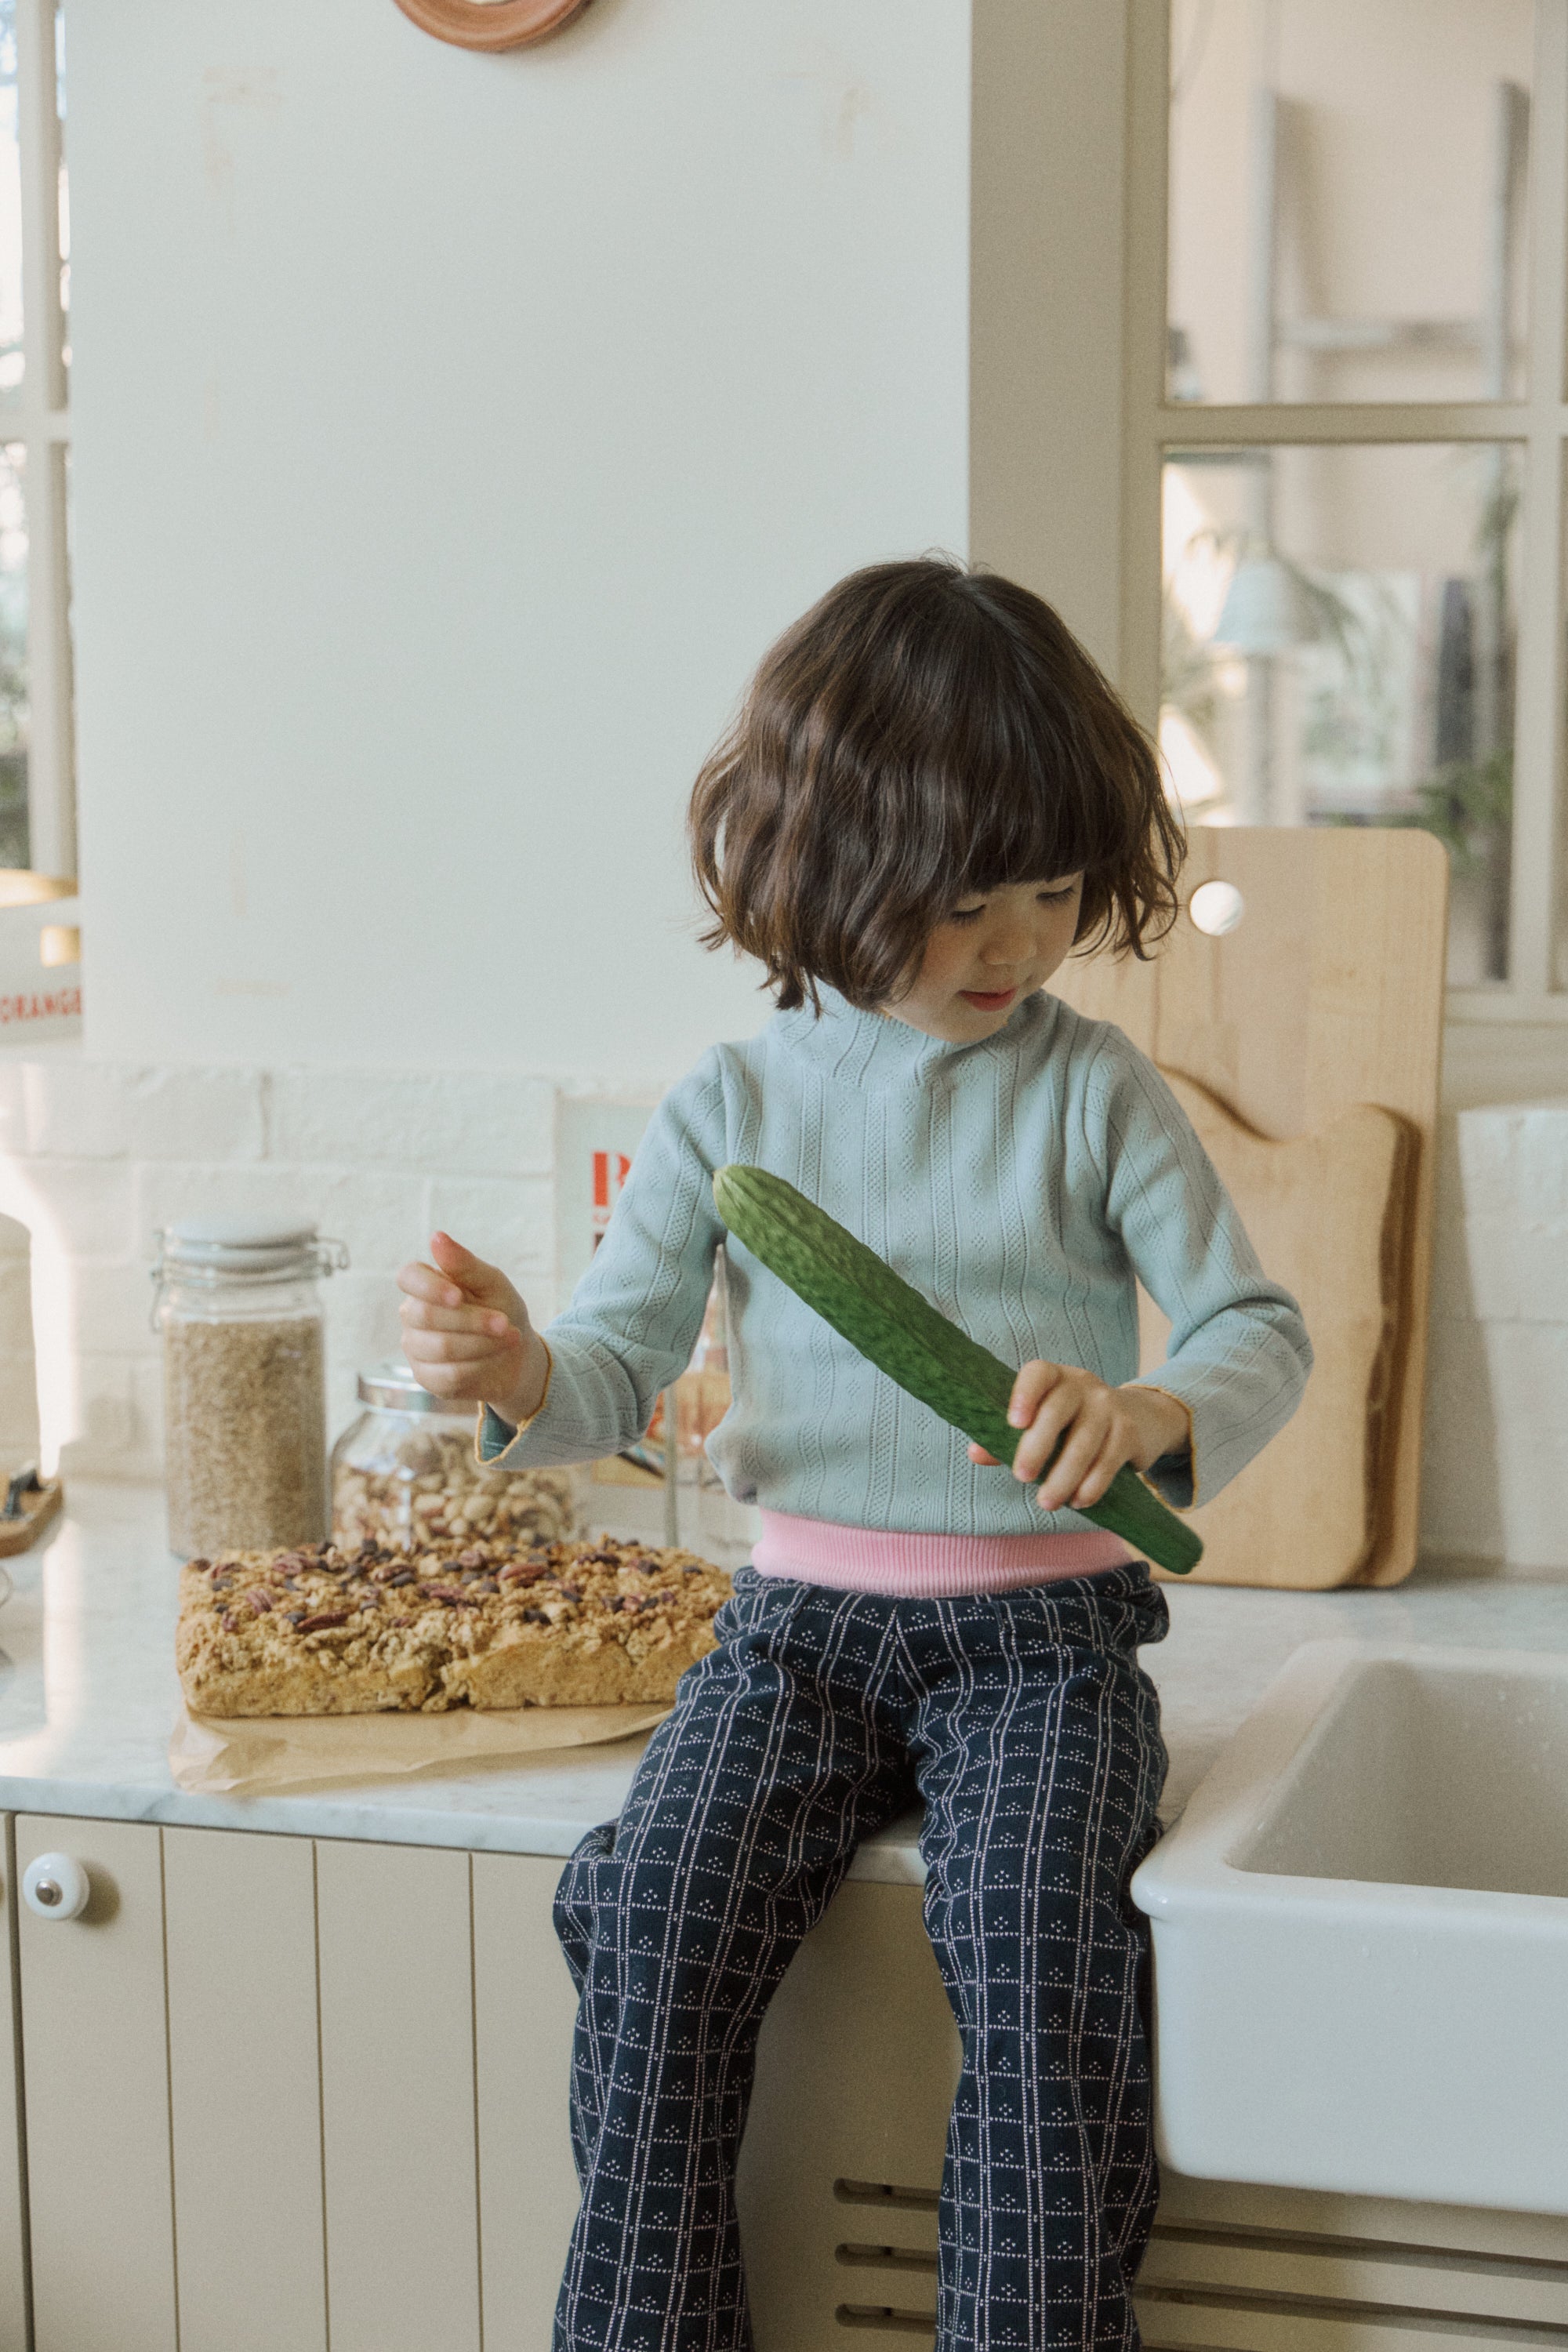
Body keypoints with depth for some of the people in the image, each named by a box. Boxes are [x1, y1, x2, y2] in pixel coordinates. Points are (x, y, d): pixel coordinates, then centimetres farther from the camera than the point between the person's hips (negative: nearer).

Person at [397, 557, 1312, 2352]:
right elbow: (622, 1366, 6)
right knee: (654, 1914, -22)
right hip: (802, 1611, 2)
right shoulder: (734, 1106, 5)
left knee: (1035, 1939, -27)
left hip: (1042, 1620, -1)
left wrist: (1155, 1412, -22)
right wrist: (520, 1375, -19)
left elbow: (1262, 1327, 1)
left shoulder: (1096, 1090, 2)